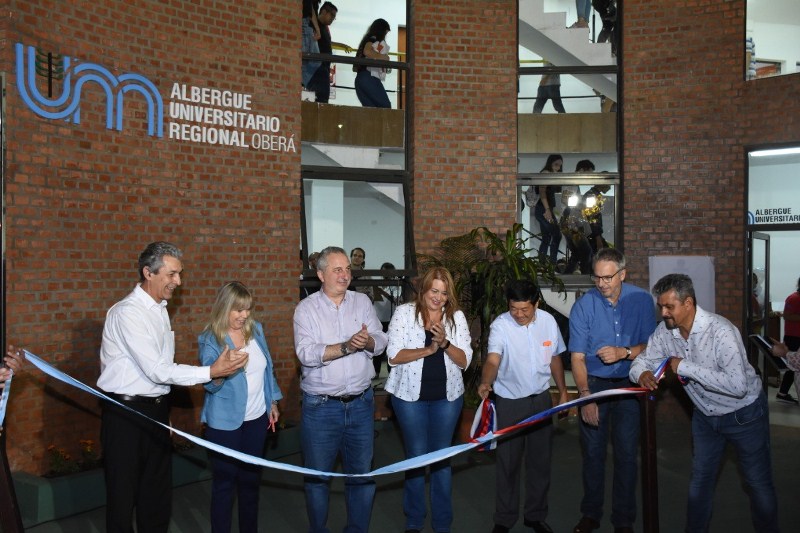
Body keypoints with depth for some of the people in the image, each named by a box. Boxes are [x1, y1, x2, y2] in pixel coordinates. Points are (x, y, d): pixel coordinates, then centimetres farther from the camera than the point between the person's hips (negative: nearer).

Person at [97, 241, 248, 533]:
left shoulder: (159, 309, 9)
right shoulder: (127, 312, -18)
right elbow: (156, 370, -23)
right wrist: (211, 372, -23)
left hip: (156, 408, 8)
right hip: (126, 411, -8)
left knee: (158, 487, 15)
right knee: (124, 492, 4)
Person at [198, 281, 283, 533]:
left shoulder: (256, 329, 0)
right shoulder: (210, 340, -13)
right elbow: (211, 385, -17)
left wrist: (272, 402, 12)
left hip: (256, 418, 5)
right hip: (225, 422, -5)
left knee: (251, 477, 16)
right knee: (225, 480, 6)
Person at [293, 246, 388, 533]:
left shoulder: (362, 302, 4)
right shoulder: (306, 308, -5)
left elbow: (381, 342, -2)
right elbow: (306, 353, -17)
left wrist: (368, 341, -25)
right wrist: (346, 347, -28)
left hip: (361, 403, 3)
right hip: (320, 406, -2)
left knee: (362, 472, 13)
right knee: (317, 475, 11)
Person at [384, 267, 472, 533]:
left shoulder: (457, 316, 1)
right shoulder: (404, 312, -5)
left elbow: (464, 360, -2)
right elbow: (393, 356, -11)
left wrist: (445, 343, -20)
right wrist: (428, 350, -20)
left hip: (447, 396, 2)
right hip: (410, 394, -2)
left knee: (442, 457, 10)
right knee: (416, 456, 8)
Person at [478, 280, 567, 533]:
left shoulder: (548, 321, -4)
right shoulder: (500, 325, -17)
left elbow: (555, 358, 10)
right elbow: (493, 359, -32)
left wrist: (562, 391, 14)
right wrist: (486, 382, -51)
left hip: (541, 399, 4)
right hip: (509, 402, -3)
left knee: (540, 460, 13)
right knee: (508, 462, 4)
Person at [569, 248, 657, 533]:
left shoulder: (641, 299, -8)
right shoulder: (583, 306, -12)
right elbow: (577, 357, -13)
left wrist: (624, 352, -23)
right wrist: (585, 396, -25)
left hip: (629, 384, 1)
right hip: (594, 383, 0)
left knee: (627, 453, 4)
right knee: (593, 451, 10)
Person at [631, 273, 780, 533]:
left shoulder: (720, 330, -31)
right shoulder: (665, 331, -12)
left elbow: (738, 384, -38)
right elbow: (642, 361, -3)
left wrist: (686, 367, -34)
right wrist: (642, 374, -28)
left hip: (744, 414, -6)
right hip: (705, 415, 6)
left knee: (759, 483, 10)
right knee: (700, 480, 18)